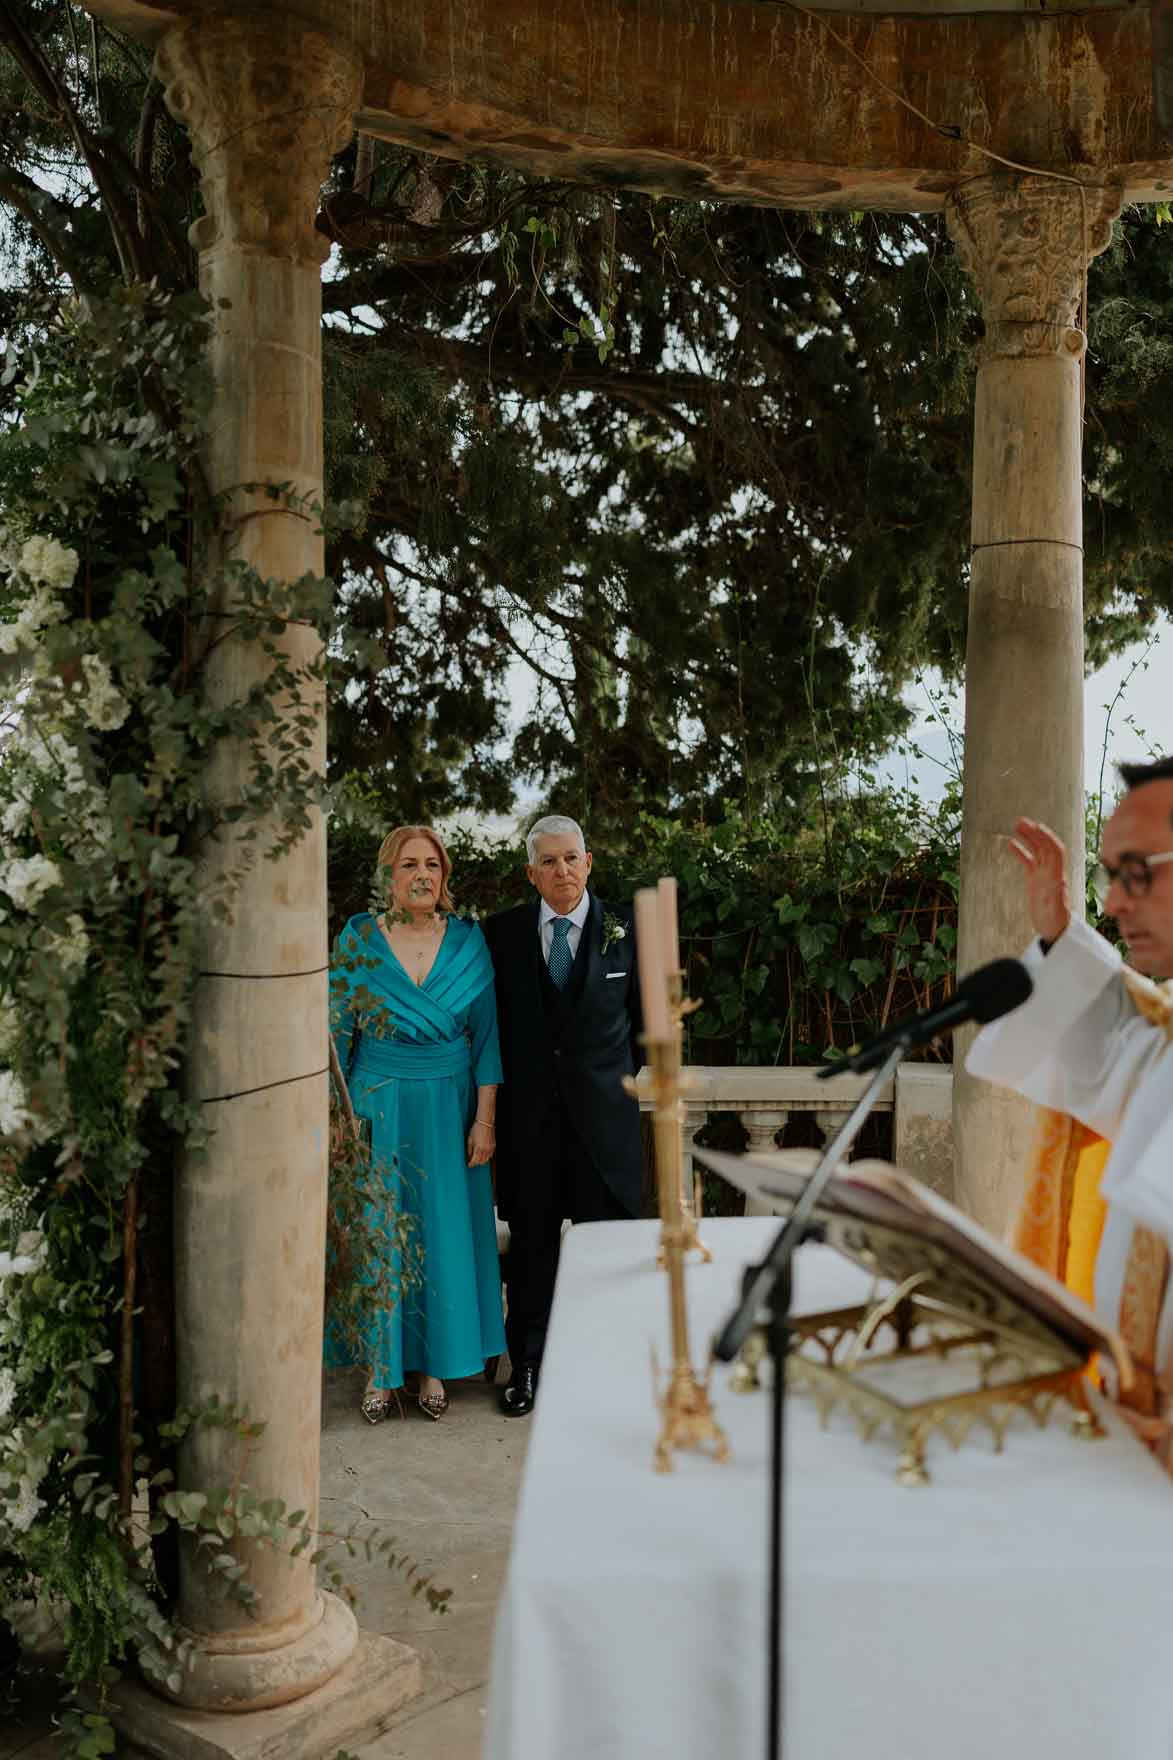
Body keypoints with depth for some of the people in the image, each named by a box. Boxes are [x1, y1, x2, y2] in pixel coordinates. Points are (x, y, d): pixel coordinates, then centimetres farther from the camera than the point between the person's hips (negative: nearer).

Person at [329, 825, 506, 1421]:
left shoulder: (468, 941, 0)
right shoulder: (358, 938, -2)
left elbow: (486, 1036, 1)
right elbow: (337, 1032, 2)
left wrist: (484, 1119, -3)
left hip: (448, 1109, 1)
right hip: (378, 1108, -1)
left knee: (444, 1234, 7)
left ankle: (433, 1364, 22)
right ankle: (381, 1367, 21)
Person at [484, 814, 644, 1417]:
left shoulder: (626, 929, 1)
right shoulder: (502, 932, 2)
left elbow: (646, 1017, 9)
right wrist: (497, 1091, 4)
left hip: (603, 1107, 0)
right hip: (528, 1110, 1)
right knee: (531, 1241, 9)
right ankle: (527, 1362, 24)